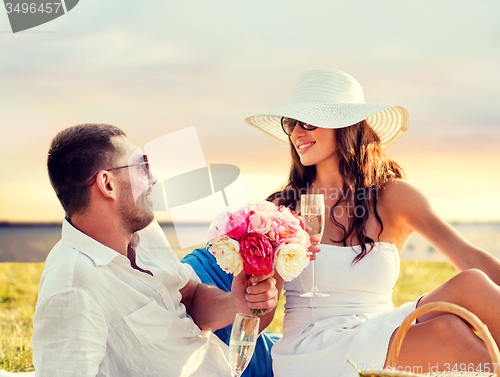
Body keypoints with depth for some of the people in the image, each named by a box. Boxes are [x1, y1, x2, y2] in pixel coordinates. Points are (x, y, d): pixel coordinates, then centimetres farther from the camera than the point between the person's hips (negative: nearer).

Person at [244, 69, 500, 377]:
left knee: (471, 284, -24)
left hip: (381, 337, 3)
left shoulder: (394, 196, 5)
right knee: (448, 332, -29)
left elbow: (470, 258, -8)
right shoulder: (284, 207, 2)